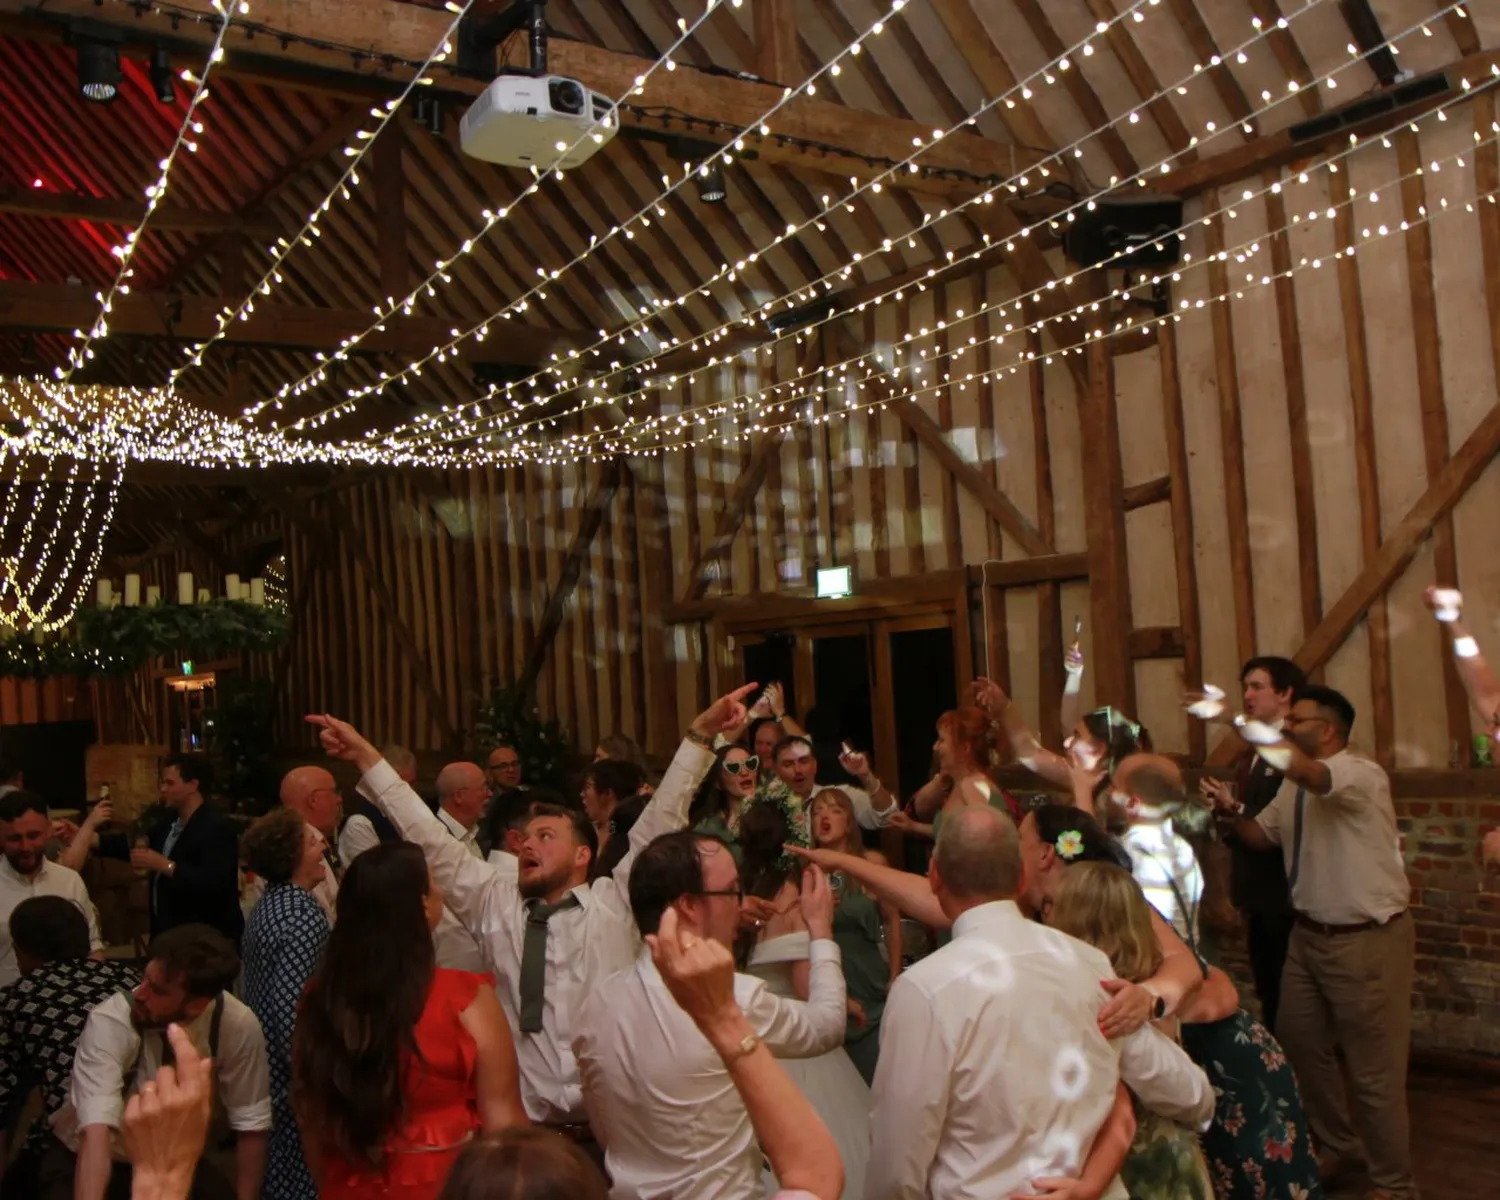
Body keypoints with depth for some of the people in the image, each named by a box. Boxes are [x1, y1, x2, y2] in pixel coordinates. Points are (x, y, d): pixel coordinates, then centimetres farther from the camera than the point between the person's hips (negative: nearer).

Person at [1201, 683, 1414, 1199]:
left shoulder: (1362, 774, -19)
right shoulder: (1291, 787, 8)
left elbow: (1310, 773, -39)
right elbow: (1263, 836, 17)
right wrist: (1232, 811, -4)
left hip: (1367, 940, -9)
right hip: (1309, 934, 9)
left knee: (1374, 1072, 2)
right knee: (1299, 1046, 19)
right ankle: (1335, 1148, 40)